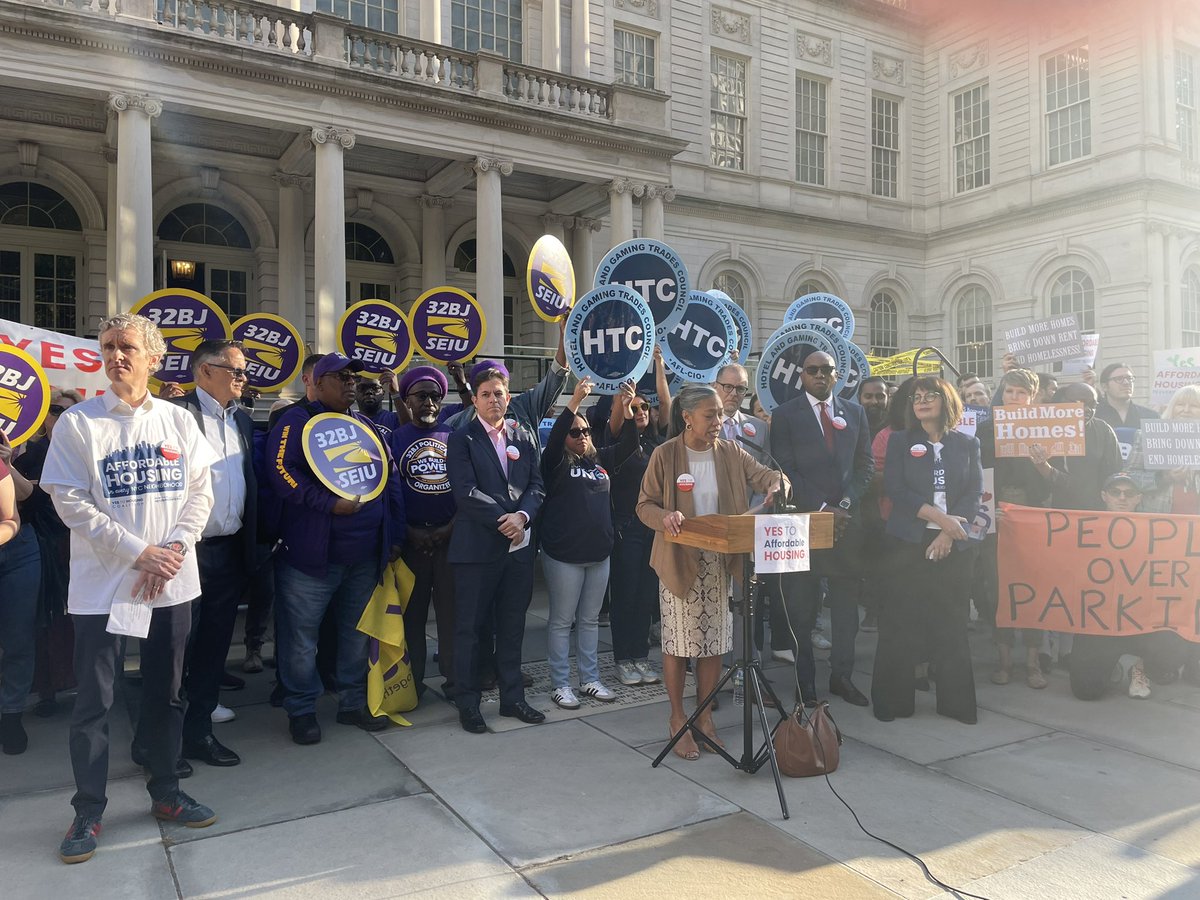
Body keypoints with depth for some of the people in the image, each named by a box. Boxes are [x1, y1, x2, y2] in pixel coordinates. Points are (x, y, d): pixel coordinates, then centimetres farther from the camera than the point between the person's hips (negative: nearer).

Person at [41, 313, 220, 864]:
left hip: (172, 583, 3)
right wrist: (138, 553, -16)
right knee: (93, 703, 4)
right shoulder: (78, 423, -3)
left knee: (166, 693, 13)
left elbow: (201, 490, 2)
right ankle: (88, 813, 19)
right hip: (101, 584, -2)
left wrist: (173, 549, -13)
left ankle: (165, 793, 28)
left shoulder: (178, 421, 5)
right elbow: (71, 502, -9)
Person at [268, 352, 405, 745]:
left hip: (365, 556, 6)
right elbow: (282, 472, -16)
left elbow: (391, 481, 17)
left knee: (357, 632, 14)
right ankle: (301, 710, 18)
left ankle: (353, 702, 27)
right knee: (301, 637, 3)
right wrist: (331, 504, -22)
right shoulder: (297, 421, -2)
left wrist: (394, 536, 10)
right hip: (312, 553, -6)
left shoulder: (365, 425, 16)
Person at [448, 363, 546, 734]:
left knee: (512, 627, 13)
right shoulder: (462, 439, -2)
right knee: (470, 629, 4)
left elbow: (537, 486, 6)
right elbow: (466, 492, -12)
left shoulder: (525, 437, 12)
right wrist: (503, 520, -15)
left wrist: (522, 515, -12)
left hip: (519, 546, 4)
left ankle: (512, 698, 25)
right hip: (477, 547, -4)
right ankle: (467, 704, 16)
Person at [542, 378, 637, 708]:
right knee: (562, 621, 4)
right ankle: (560, 684, 14)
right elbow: (554, 437, -23)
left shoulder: (600, 460, 10)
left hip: (599, 553, 5)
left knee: (590, 619, 14)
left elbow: (628, 445, 3)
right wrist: (575, 400, -31)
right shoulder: (556, 463, -5)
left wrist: (627, 410, -12)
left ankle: (590, 679, 24)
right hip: (564, 554, -5)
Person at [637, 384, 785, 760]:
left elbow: (763, 475, 4)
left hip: (719, 562, 4)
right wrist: (665, 516, -27)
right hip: (679, 562, -3)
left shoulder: (730, 452, 3)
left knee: (713, 643, 10)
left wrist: (776, 482, -20)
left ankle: (705, 717, 26)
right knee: (677, 643, 3)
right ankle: (678, 718, 21)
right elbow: (644, 506, -5)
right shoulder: (665, 455, -7)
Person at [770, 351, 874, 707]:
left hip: (847, 519, 3)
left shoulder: (855, 413, 13)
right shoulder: (785, 415, 1)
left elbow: (865, 464, 11)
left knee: (846, 603, 9)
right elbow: (786, 469, -5)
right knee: (802, 607, 1)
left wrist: (846, 505, -4)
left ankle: (842, 675, 22)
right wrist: (821, 509, -11)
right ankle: (805, 683, 11)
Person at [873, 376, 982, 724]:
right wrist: (940, 518, -13)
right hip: (908, 543, -1)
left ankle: (956, 701, 14)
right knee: (901, 622, -1)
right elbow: (895, 489, -4)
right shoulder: (900, 441, 8)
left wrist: (948, 534, -11)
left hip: (953, 545, 1)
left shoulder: (967, 445, 12)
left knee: (952, 624, 3)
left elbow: (974, 495, 3)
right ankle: (893, 700, 8)